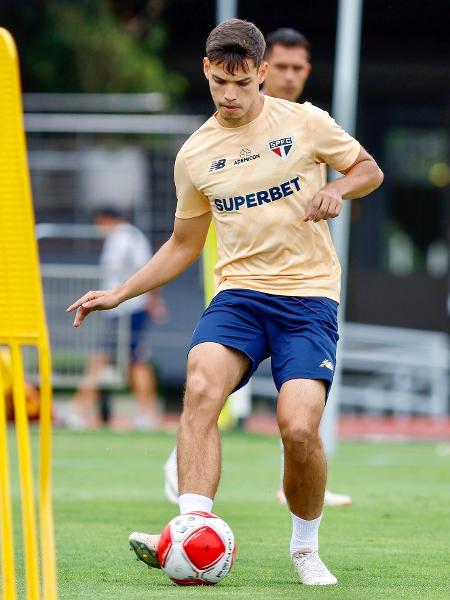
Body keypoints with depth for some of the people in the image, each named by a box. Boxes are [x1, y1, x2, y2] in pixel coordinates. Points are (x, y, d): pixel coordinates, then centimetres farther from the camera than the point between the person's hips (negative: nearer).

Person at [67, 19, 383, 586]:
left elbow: (369, 168, 13)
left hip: (308, 294, -2)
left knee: (298, 428, -19)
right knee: (200, 387, -28)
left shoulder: (304, 123, 1)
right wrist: (119, 293, 14)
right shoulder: (195, 156, 9)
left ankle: (306, 549, 8)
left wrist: (338, 188, -9)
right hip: (239, 291, 2)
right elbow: (184, 245, 21)